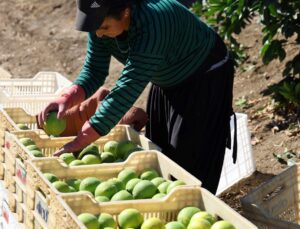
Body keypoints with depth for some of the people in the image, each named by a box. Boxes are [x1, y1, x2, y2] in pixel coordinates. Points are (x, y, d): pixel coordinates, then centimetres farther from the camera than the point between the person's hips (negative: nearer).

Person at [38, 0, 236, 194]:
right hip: (169, 81, 8)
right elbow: (94, 70, -11)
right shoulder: (102, 20, -18)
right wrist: (68, 98, -32)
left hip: (204, 77, -7)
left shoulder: (152, 23, -41)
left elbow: (129, 87, -43)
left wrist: (82, 140, -44)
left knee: (189, 159, -11)